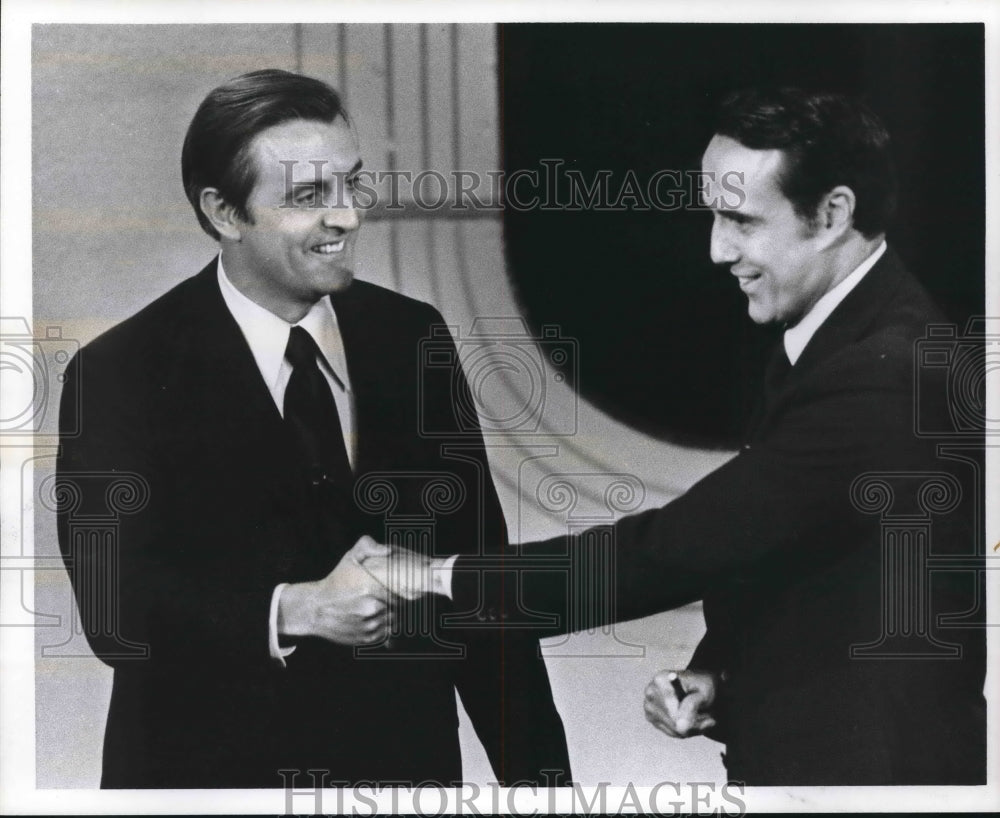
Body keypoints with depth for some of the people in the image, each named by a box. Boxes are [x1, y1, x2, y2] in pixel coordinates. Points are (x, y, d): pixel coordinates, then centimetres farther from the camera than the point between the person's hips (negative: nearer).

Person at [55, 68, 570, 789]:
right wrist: (296, 612, -32)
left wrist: (536, 768, 0)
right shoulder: (121, 376, -12)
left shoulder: (411, 337, 0)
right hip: (215, 764, -3)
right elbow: (117, 611, -19)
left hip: (411, 760, 4)